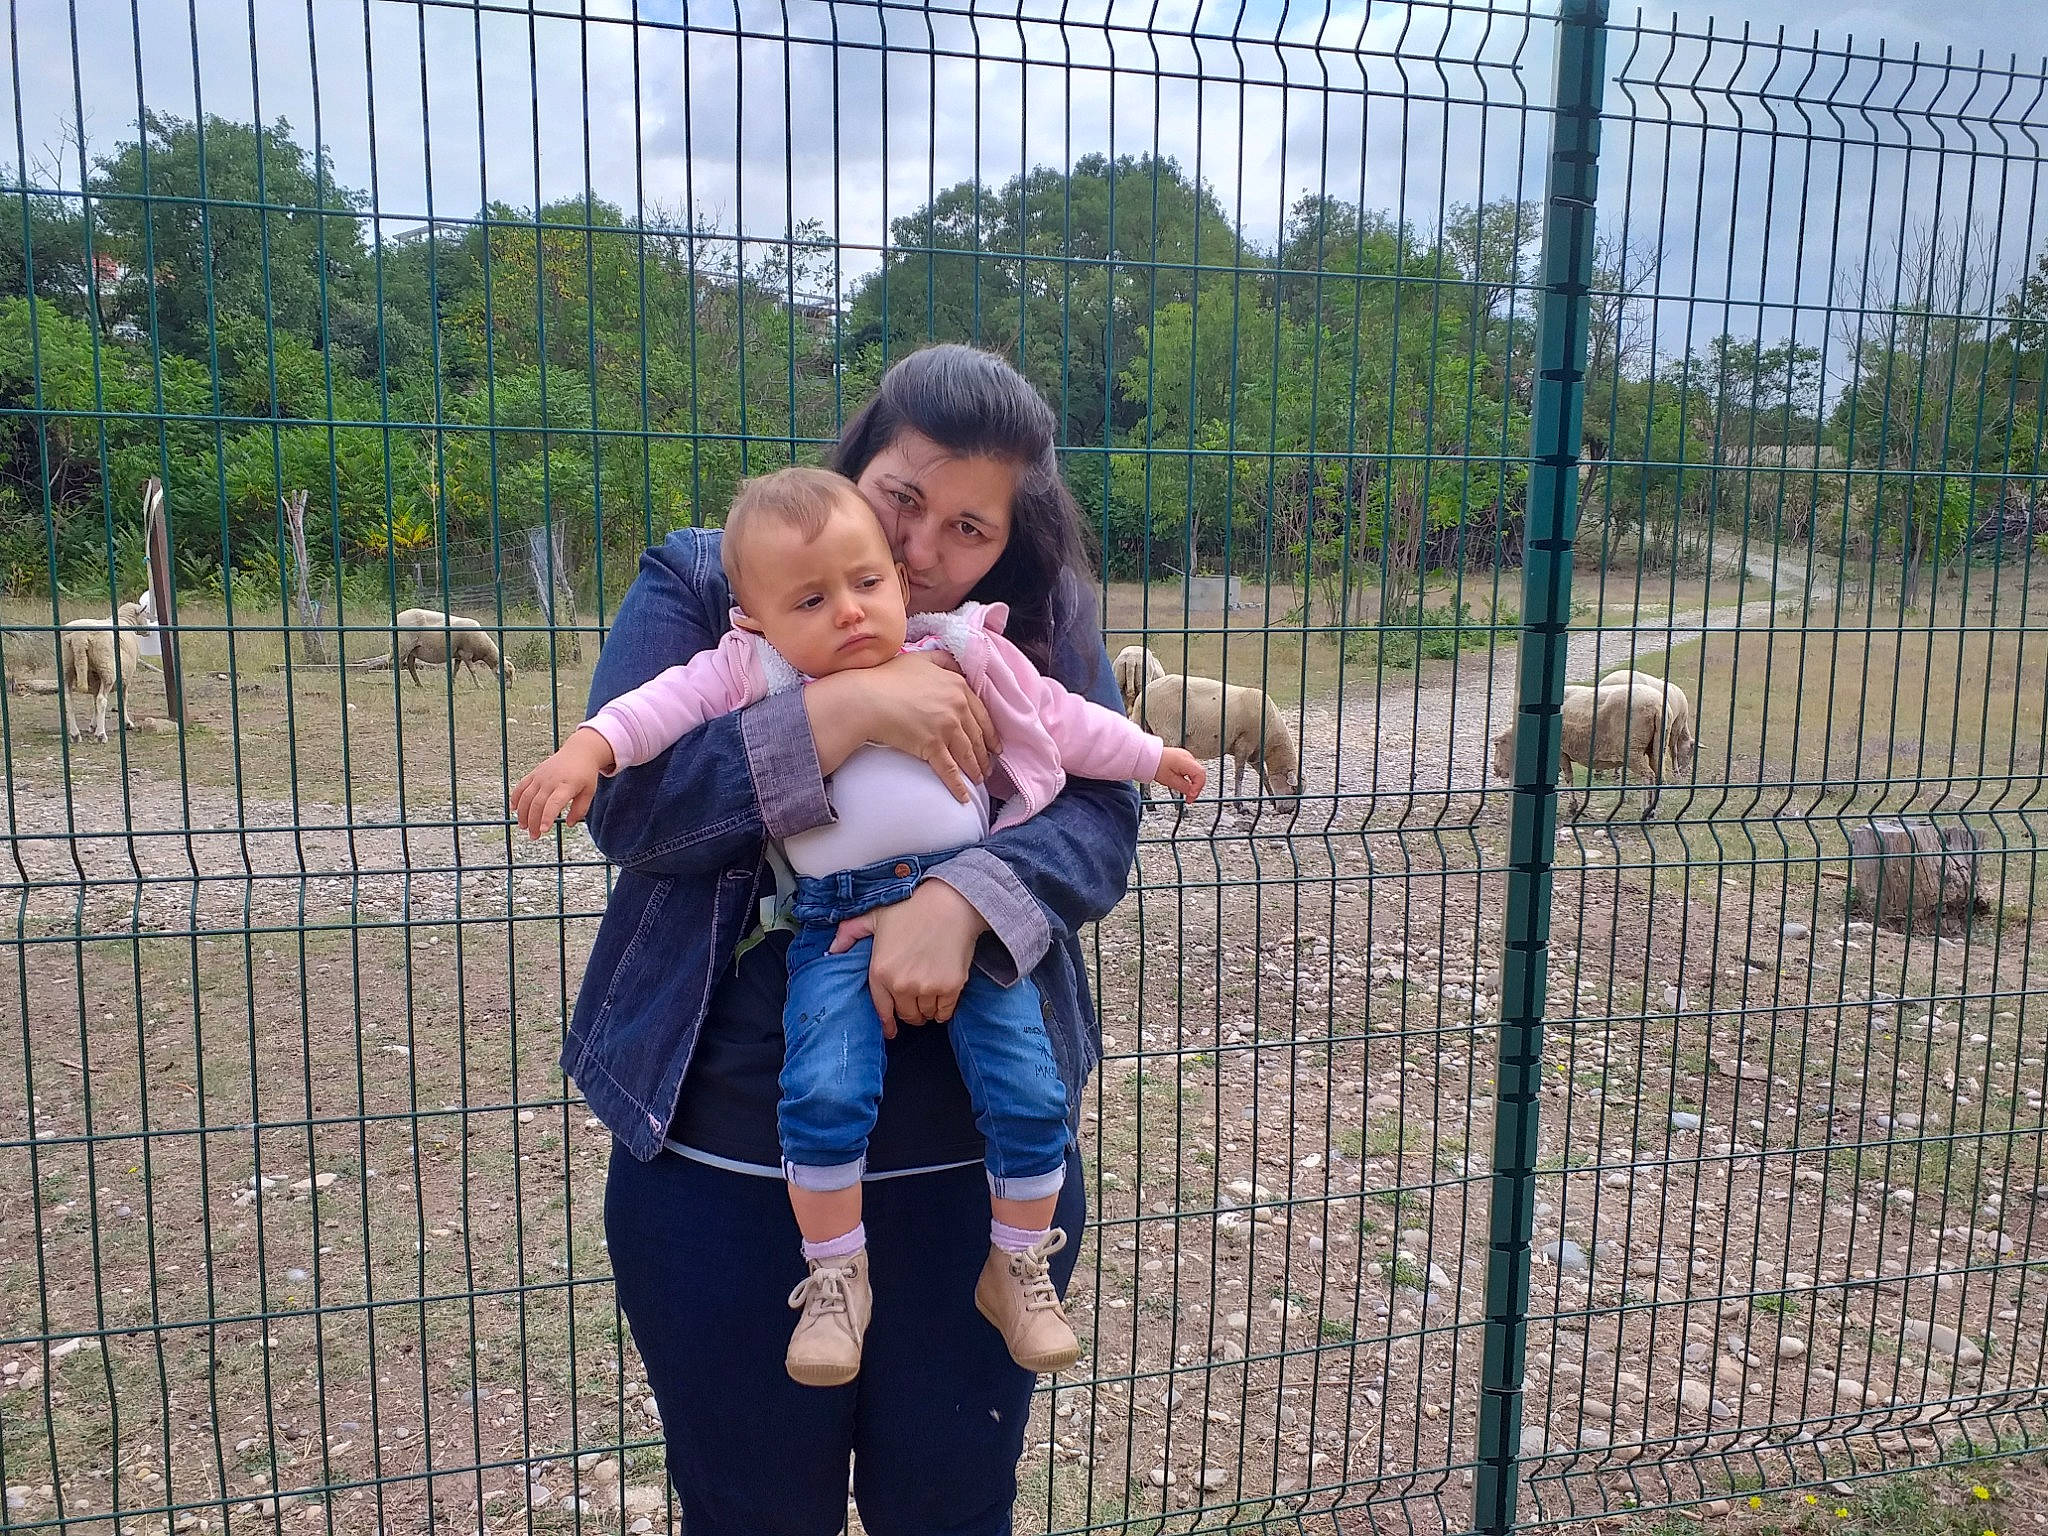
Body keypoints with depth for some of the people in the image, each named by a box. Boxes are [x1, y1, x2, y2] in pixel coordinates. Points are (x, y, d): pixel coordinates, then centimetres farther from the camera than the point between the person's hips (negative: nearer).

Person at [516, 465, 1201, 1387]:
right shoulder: (753, 672, 5)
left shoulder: (961, 657, 8)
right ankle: (836, 1280, 3)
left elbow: (1058, 720, 18)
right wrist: (587, 748, -20)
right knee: (824, 1092, -22)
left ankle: (1017, 1268, 20)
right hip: (838, 925, -1)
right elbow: (666, 701, -2)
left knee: (1028, 1093, -6)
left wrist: (1151, 756, 26)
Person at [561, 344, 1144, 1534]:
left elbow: (1101, 819, -8)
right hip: (727, 1174, -1)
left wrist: (963, 901, -27)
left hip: (982, 1166, 2)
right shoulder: (699, 587, -4)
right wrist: (852, 708, -25)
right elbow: (629, 808, -15)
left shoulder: (1040, 626, 1)